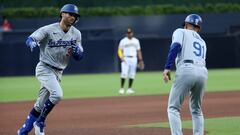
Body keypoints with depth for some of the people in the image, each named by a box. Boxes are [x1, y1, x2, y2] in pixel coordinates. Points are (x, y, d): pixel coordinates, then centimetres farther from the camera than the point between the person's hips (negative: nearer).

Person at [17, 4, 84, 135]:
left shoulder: (76, 34, 4)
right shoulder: (48, 30, -11)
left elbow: (79, 57, 7)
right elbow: (30, 39, -21)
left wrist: (76, 50, -17)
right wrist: (32, 43, -46)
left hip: (58, 72, 6)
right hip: (45, 69, -6)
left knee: (41, 105, 9)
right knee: (57, 94, -26)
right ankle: (40, 123, -8)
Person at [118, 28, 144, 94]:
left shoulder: (136, 41, 14)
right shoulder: (123, 41, 6)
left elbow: (138, 51, 15)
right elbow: (120, 50, 4)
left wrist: (140, 60, 7)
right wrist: (121, 57, -14)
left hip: (133, 59, 3)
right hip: (125, 59, -3)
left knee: (132, 74, 1)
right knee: (124, 73, -14)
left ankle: (129, 88, 8)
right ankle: (122, 88, -10)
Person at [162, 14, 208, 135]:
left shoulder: (181, 32, 14)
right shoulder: (202, 41, 32)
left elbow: (175, 47, -6)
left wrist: (167, 68, -12)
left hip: (186, 70, -6)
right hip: (203, 72, 6)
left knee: (173, 108, -1)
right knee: (196, 110, 20)